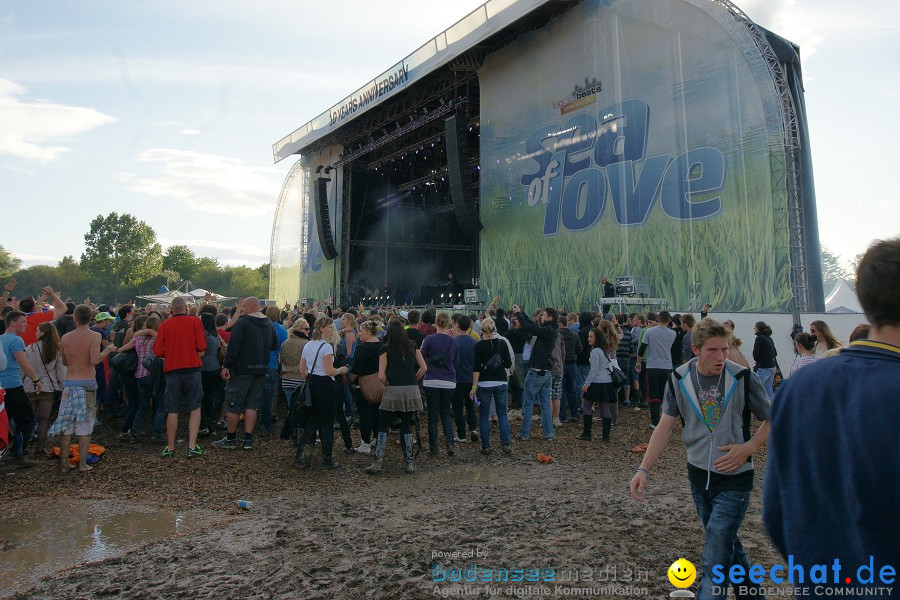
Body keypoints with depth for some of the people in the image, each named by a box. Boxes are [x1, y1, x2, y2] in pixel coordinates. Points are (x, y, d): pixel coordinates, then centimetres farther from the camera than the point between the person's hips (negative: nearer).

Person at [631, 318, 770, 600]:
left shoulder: (742, 378, -15)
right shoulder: (678, 379, -7)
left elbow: (772, 420, -2)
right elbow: (665, 427, -4)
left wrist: (747, 448, -18)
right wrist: (644, 469, -12)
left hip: (734, 479, -4)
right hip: (699, 475, 4)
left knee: (714, 560, -7)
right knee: (727, 545, 22)